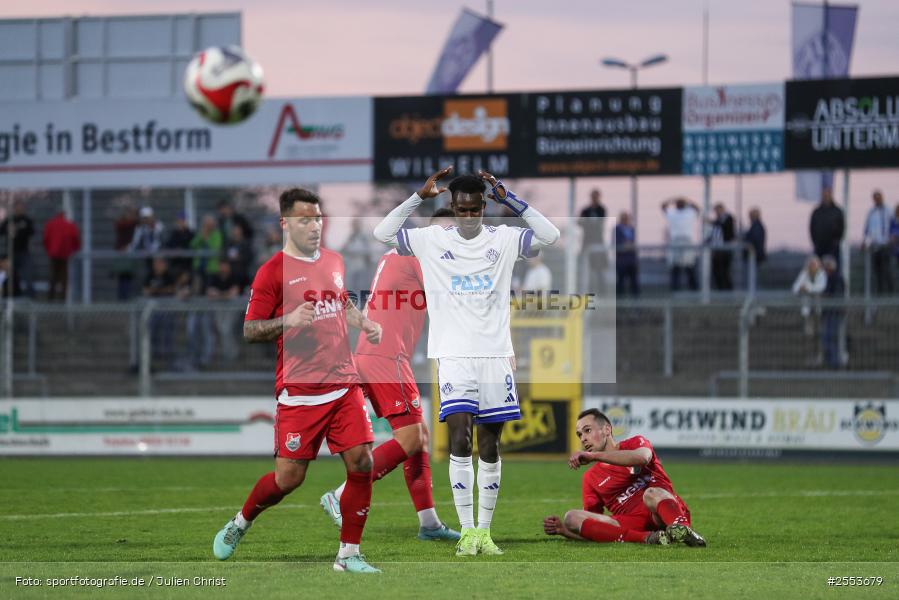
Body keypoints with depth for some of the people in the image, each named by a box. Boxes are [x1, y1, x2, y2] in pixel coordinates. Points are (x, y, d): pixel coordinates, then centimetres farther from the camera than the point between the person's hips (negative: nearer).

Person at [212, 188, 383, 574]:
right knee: (289, 476, -4)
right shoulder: (273, 271, -7)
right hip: (299, 392, -5)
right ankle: (240, 524, 25)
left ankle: (348, 554, 5)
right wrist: (288, 320, -22)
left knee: (361, 463, -6)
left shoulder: (334, 262, 13)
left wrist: (364, 324, 13)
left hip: (344, 383, 5)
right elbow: (250, 331, -6)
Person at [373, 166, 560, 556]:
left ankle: (484, 531, 13)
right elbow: (382, 233, -3)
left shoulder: (504, 239, 4)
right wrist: (419, 198, -10)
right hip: (454, 355, -1)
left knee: (490, 446, 5)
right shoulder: (432, 240, 4)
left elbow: (550, 236, -8)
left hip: (495, 354, 1)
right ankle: (466, 531, -10)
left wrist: (510, 201, -13)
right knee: (460, 438, -13)